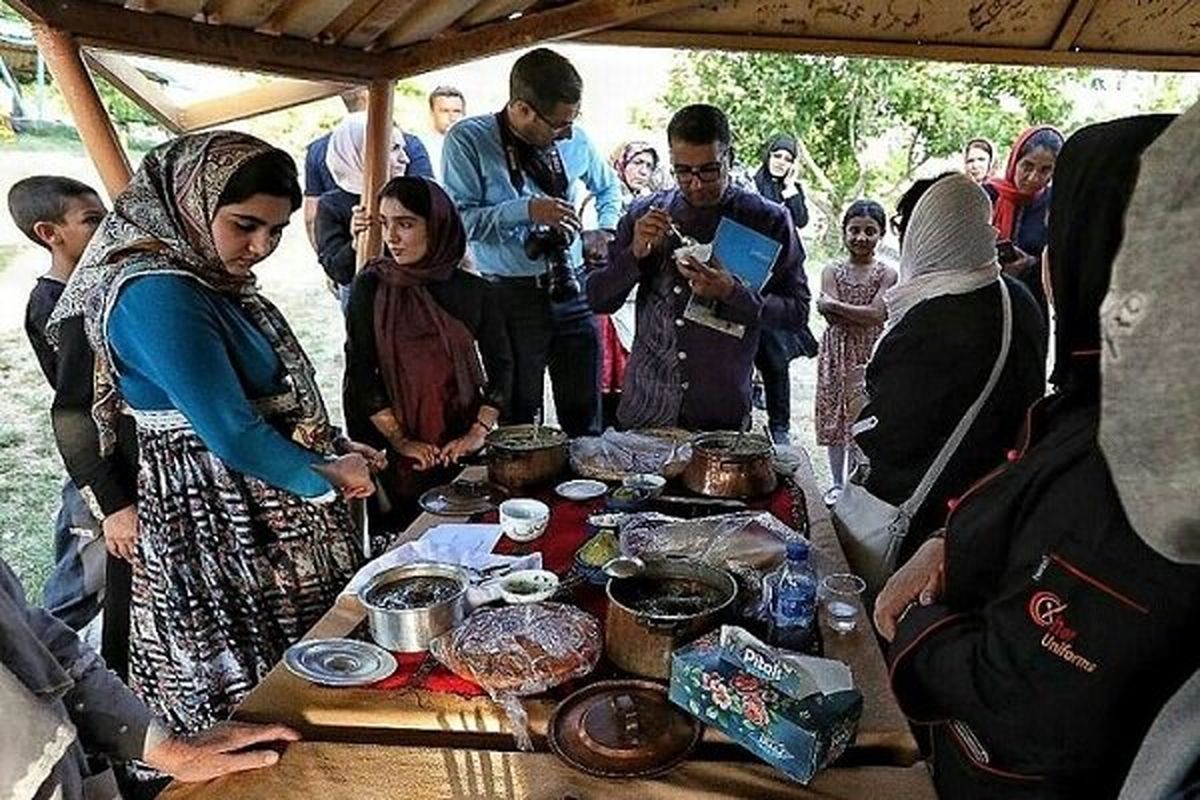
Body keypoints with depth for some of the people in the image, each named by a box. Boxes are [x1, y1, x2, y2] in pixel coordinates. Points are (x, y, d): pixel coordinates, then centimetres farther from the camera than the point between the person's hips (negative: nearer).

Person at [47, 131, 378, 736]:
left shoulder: (215, 282, 7)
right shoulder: (157, 295, -21)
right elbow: (231, 435, -24)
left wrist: (337, 450, 3)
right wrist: (328, 477, -11)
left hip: (270, 520, 9)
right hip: (217, 534, -9)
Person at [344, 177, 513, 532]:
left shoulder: (473, 291, 2)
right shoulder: (371, 287, -2)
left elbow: (500, 366, 2)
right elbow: (360, 372, -6)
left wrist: (478, 432, -9)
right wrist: (400, 440, -13)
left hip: (459, 447, 1)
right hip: (390, 452, -1)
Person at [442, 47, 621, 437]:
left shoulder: (574, 139, 7)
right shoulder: (468, 140, -7)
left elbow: (608, 186, 26)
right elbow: (458, 219, -14)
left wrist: (606, 230, 9)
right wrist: (526, 211, -21)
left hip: (573, 291, 4)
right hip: (512, 297, -4)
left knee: (586, 418, 10)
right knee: (518, 422, 5)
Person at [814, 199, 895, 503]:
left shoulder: (887, 274, -2)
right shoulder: (832, 271, 2)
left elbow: (877, 314, -15)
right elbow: (832, 318, -9)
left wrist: (835, 305, -16)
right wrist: (861, 315, -17)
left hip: (869, 355, -1)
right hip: (837, 353, 2)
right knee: (834, 416, 7)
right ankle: (837, 483, 22)